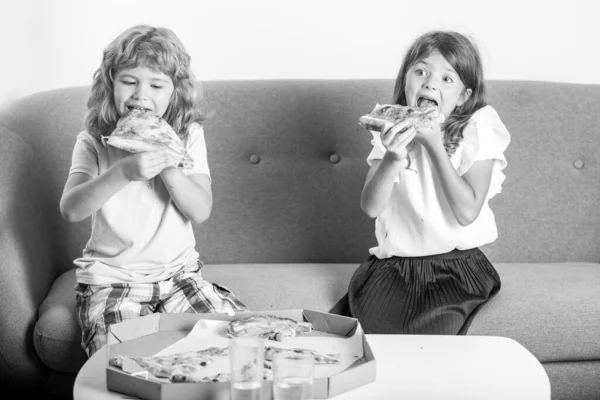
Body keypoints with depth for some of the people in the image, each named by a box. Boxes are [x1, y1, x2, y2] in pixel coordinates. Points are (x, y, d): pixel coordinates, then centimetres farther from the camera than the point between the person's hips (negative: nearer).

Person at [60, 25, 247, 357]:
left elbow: (201, 211, -10)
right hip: (111, 282, -2)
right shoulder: (94, 143, -5)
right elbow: (70, 210, -21)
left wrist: (166, 162, -24)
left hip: (178, 273, 3)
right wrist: (124, 171, -37)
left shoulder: (188, 136, 1)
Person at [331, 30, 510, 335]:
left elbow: (467, 212, -14)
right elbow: (371, 207, -6)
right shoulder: (392, 130, 5)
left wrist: (435, 145, -17)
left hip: (454, 267, -2)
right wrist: (393, 158, -23)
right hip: (393, 262, 3)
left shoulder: (477, 130, -5)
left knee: (429, 336, -24)